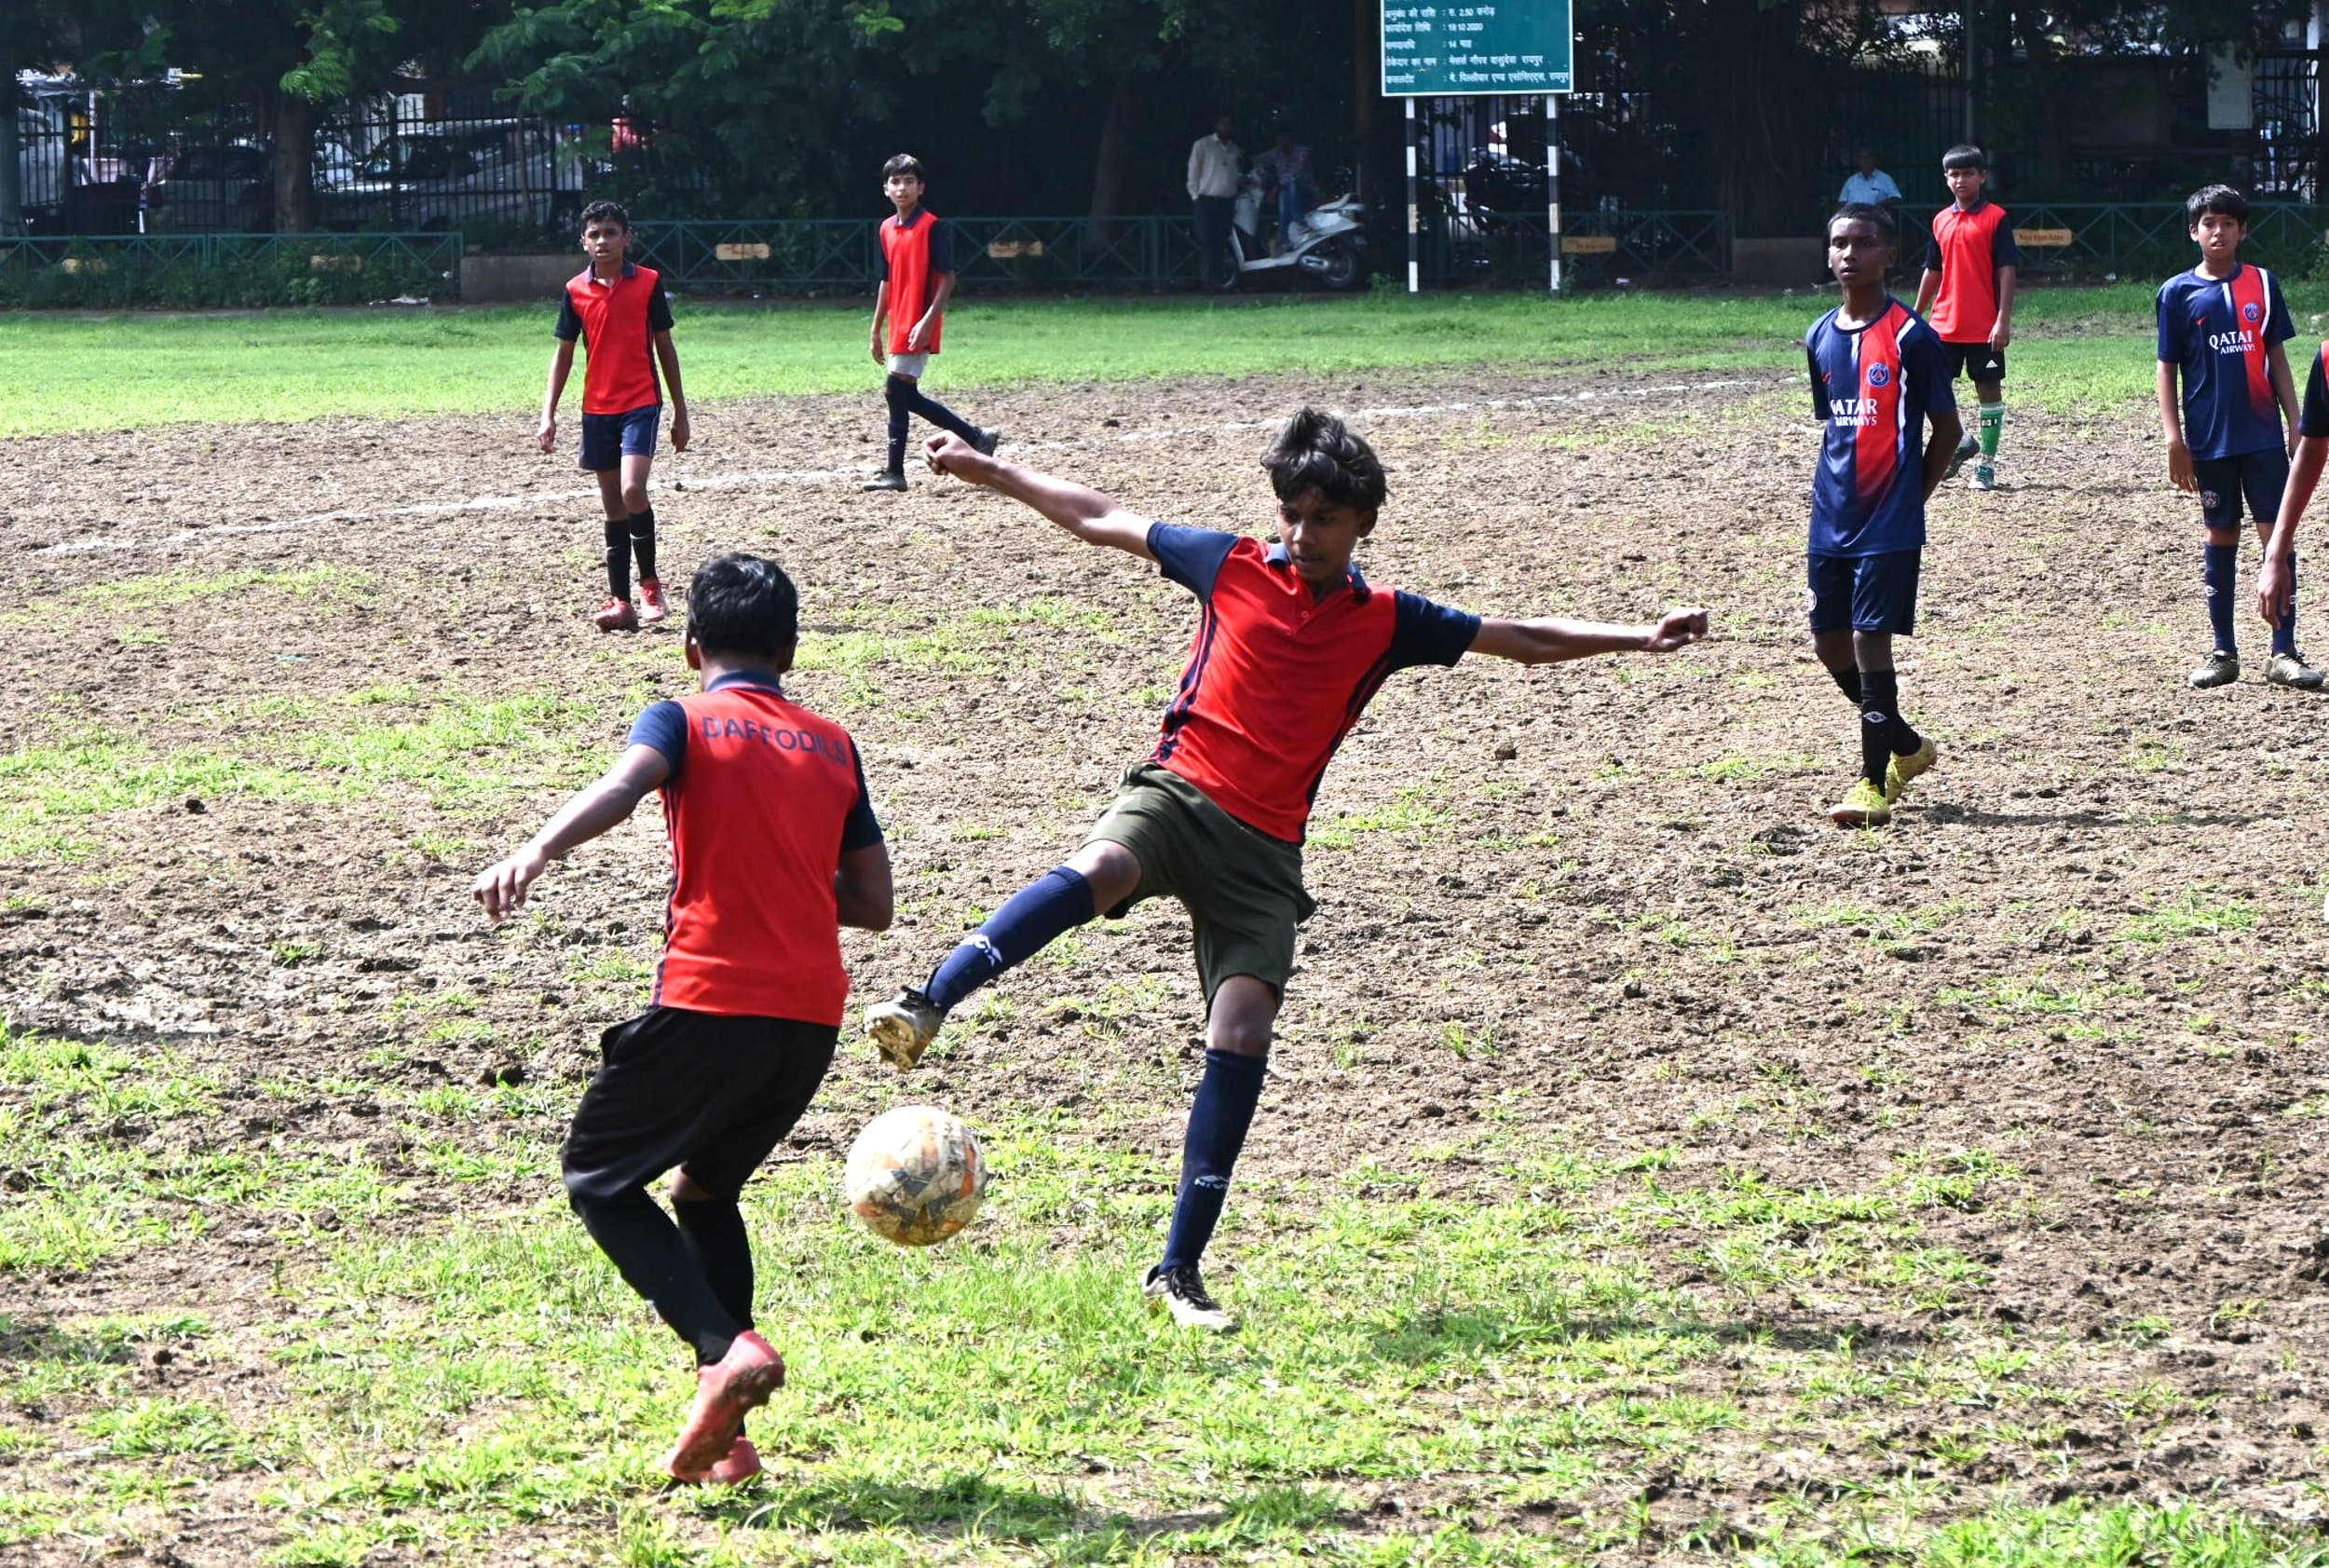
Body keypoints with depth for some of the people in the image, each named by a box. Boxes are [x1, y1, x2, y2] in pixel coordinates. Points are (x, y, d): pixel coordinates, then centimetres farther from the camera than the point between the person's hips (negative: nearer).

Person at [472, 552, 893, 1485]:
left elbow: (624, 785, -20)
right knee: (707, 1188, 23)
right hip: (813, 1016, 5)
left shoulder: (684, 723, 4)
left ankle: (725, 1347, -12)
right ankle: (727, 1436, 13)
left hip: (709, 1000, -5)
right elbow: (872, 904, 15)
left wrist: (533, 855, -35)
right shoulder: (834, 746, 17)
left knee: (600, 1177, 11)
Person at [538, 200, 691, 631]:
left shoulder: (648, 283, -1)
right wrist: (548, 414, 2)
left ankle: (650, 584, -3)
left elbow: (665, 346, 4)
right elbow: (564, 353, 9)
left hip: (641, 404, -3)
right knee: (613, 507, 6)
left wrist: (680, 412, 5)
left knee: (632, 491, -20)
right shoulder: (575, 291, 4)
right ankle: (620, 602, 9)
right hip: (597, 409, 3)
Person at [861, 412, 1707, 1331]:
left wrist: (1640, 638, 8)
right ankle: (927, 1006, -45)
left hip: (1264, 848, 2)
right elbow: (1101, 520, 14)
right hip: (1178, 795, -1)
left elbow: (1523, 641, 15)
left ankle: (1180, 1269, -7)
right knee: (1098, 872, -37)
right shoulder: (1233, 567, 7)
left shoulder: (1387, 623, 9)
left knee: (1243, 1031, -12)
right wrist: (981, 468, 15)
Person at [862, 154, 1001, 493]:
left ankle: (894, 473, -4)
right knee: (906, 396, 9)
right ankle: (977, 438, 21)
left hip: (919, 327, -8)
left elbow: (947, 279, -12)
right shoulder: (888, 229, 13)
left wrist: (927, 321, -21)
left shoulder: (933, 227, -10)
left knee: (897, 391, -10)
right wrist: (877, 329, 19)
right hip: (898, 325, 8)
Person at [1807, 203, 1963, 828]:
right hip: (1832, 519, 7)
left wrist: (1910, 497, -1)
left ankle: (1875, 782, 0)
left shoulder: (1911, 337, -9)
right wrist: (1836, 493, 10)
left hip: (1889, 523, -7)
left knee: (1870, 639, -8)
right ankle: (1906, 745, 30)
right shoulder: (1820, 337, 9)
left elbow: (1947, 429, -3)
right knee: (1830, 642, 10)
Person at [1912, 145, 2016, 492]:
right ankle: (1959, 441, 25)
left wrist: (2003, 320, -15)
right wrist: (1916, 316, 15)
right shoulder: (1941, 221, 9)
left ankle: (1986, 464, 9)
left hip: (1985, 327, -5)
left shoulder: (1995, 218, -5)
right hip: (1945, 325, 5)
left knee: (1989, 389, 2)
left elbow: (2007, 271, -8)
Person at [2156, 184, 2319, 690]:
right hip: (2210, 440, -1)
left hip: (2264, 435, 1)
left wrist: (2294, 423, 5)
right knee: (2221, 539, 7)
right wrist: (2174, 440, -5)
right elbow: (2167, 369, 2)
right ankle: (2224, 653, 14)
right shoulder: (2179, 293, 0)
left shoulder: (2262, 283, 4)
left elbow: (2277, 358, 9)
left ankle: (2284, 653, -3)